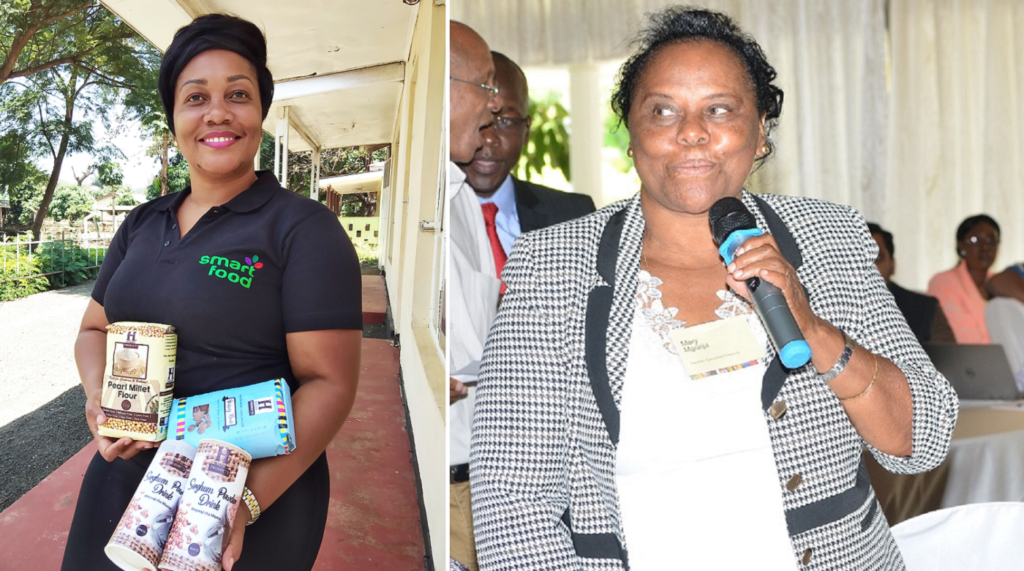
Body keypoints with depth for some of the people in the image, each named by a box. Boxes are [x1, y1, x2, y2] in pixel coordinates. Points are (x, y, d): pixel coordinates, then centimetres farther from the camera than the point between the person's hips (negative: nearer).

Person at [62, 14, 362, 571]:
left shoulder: (304, 228, -11)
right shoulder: (141, 225, 8)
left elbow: (329, 382, -16)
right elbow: (95, 328, 17)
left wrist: (249, 499, -27)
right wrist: (100, 399, -6)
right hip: (122, 482, 6)